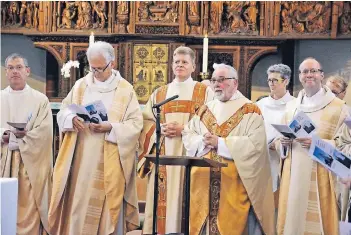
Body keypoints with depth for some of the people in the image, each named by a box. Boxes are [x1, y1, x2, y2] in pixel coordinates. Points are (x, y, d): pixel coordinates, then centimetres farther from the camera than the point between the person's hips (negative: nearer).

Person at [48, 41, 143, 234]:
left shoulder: (125, 90, -1)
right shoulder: (80, 85, 9)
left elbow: (136, 123, -5)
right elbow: (63, 112, 11)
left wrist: (111, 128, -20)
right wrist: (72, 119, -12)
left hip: (110, 162, -3)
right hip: (81, 158, 3)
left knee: (107, 207, 1)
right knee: (78, 202, 4)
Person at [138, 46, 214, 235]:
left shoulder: (205, 92, 7)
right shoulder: (159, 93, 17)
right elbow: (146, 122, 12)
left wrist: (184, 129, -14)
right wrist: (160, 129, -9)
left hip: (190, 154, -3)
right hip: (163, 155, 3)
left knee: (184, 198, -8)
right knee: (162, 198, -1)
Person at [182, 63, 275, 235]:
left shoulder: (249, 110, -2)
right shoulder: (205, 110, 15)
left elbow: (255, 144, -15)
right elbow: (187, 135, 8)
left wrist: (220, 142, -15)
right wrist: (203, 141, -13)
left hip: (234, 182, -5)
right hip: (204, 181, 5)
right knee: (202, 221, 6)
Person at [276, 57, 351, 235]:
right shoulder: (291, 106, 13)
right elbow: (280, 140, 19)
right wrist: (283, 143, -4)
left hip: (321, 176, -4)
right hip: (293, 175, 4)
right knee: (292, 219, 6)